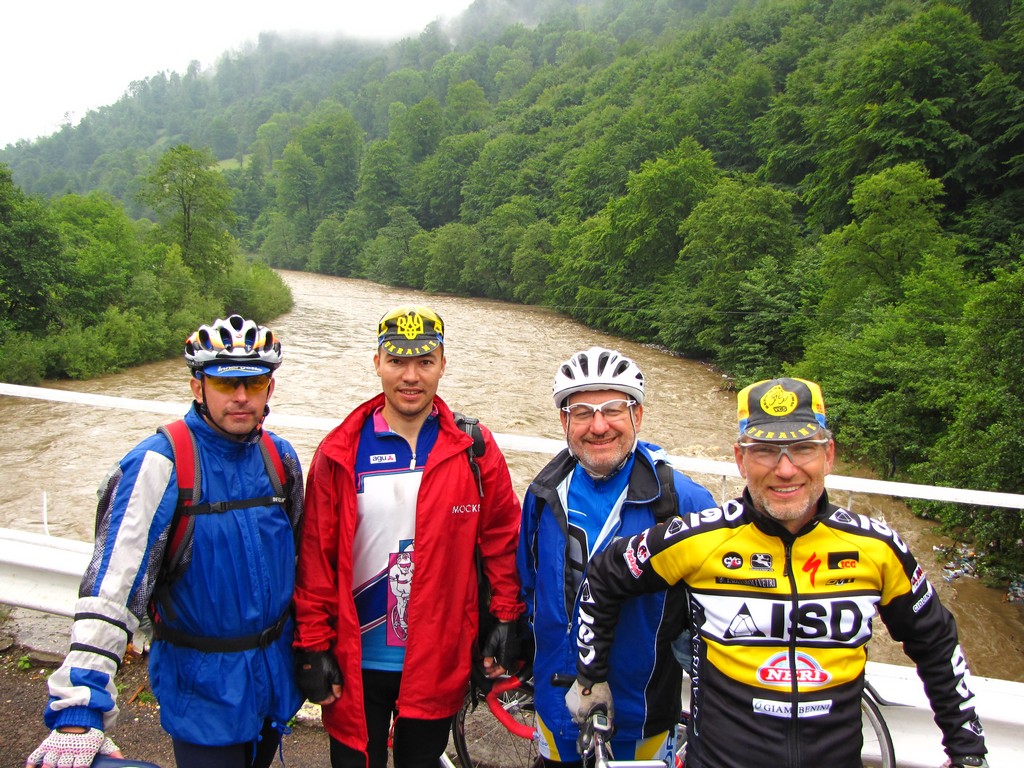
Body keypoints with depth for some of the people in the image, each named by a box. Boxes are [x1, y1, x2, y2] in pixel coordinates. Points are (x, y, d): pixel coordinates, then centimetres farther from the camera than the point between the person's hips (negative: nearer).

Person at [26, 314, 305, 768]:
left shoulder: (281, 457, -3)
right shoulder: (158, 465, -20)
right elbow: (109, 588, -23)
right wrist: (78, 711, -26)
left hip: (274, 675, 5)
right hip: (202, 690, -5)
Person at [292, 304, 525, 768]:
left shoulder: (472, 447, -6)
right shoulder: (340, 453, -7)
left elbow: (502, 535, 2)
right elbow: (315, 555, -4)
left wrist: (507, 617, 2)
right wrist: (312, 646, -3)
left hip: (438, 664, 1)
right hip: (356, 665, 0)